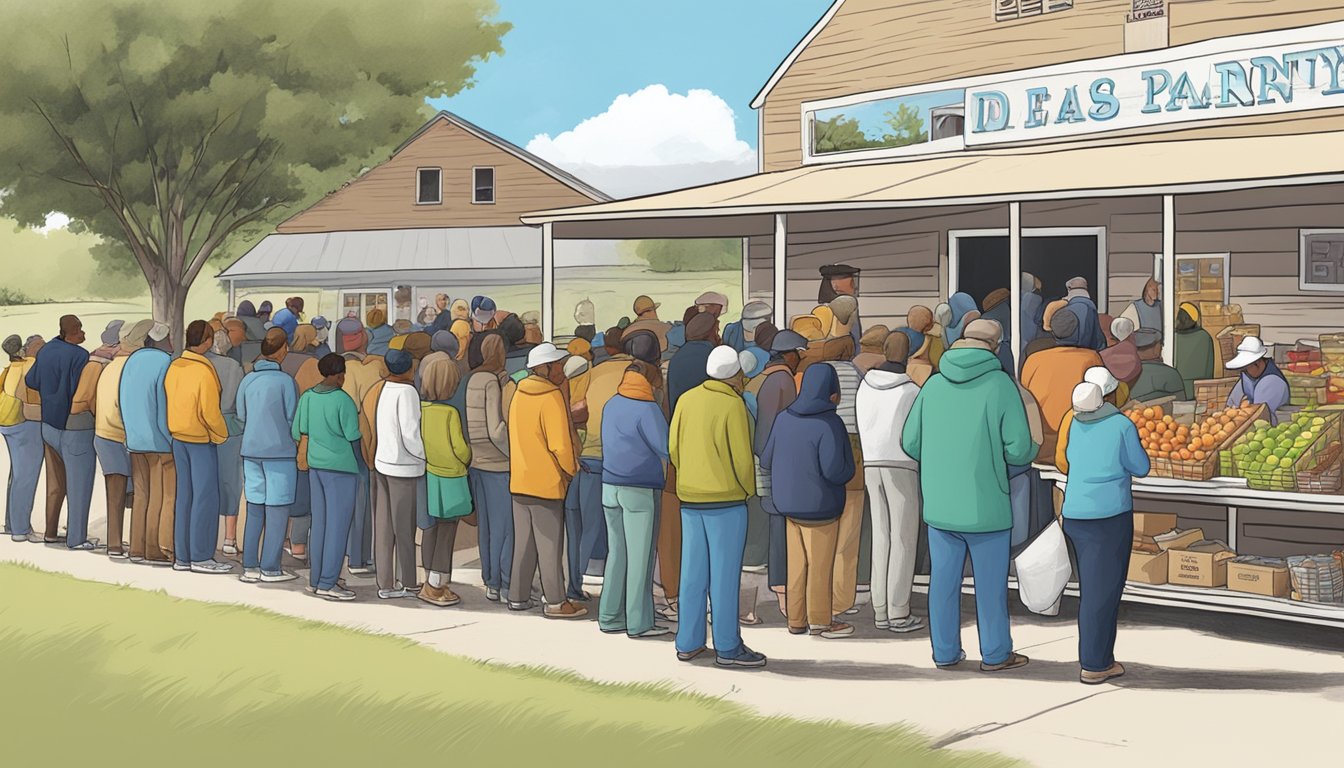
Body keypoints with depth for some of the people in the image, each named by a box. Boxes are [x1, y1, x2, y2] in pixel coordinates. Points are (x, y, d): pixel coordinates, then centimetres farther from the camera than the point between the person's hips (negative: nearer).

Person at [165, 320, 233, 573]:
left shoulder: (174, 367, 3)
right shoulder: (204, 371, -18)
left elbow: (169, 401, 9)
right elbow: (210, 412, -19)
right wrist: (221, 435, -5)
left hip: (178, 438, 7)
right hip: (201, 441, -7)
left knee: (184, 496, 12)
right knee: (205, 497, -1)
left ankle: (182, 556, 16)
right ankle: (200, 557, 1)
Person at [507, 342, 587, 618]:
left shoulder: (519, 395, 8)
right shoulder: (552, 397, -16)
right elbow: (560, 445, -20)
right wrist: (571, 470, -5)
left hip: (519, 480, 7)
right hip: (547, 482, -7)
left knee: (523, 542, 15)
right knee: (550, 544, -1)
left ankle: (517, 596, 20)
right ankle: (556, 602, 5)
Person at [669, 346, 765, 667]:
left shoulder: (687, 399, 4)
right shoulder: (733, 404, -12)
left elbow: (674, 447, 7)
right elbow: (742, 457, -13)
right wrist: (748, 490, 4)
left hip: (689, 497, 6)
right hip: (726, 498, -6)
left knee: (692, 571, 11)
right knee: (725, 573, 0)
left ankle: (688, 643, 16)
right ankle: (727, 647, 4)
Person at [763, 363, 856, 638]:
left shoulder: (784, 418, -1)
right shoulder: (828, 423, -20)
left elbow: (766, 460, 6)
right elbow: (834, 469, -26)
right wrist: (849, 471, -3)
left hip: (789, 503, 6)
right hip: (820, 506, -6)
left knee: (797, 563, 15)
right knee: (821, 564, 8)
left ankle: (796, 619, 21)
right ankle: (820, 620, 18)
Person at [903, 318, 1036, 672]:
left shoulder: (934, 384, 2)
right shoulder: (1000, 384, -9)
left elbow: (911, 443, 2)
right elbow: (1018, 448, -14)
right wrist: (1031, 450, 10)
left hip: (939, 505, 4)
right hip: (985, 505, -4)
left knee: (944, 579, 12)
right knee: (991, 583, 9)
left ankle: (945, 651, 19)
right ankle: (995, 653, 19)